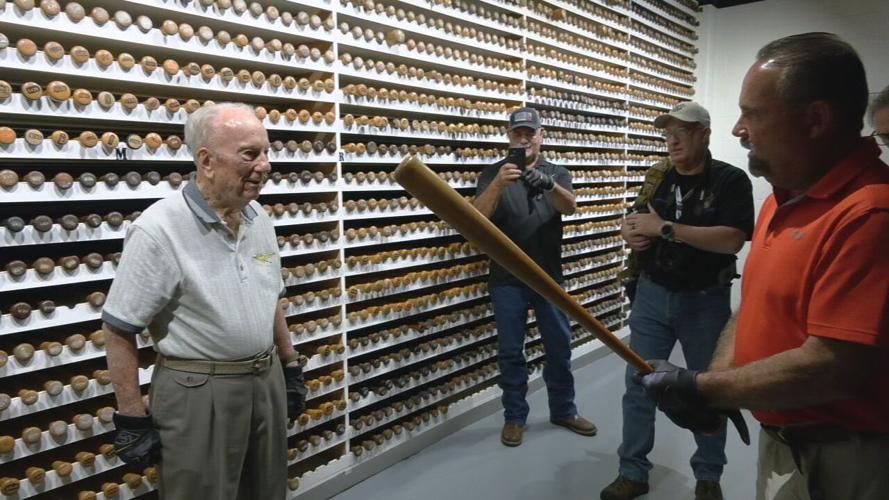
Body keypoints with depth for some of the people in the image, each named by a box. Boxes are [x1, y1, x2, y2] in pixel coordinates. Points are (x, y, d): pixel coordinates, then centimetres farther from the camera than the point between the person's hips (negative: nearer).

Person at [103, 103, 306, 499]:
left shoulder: (259, 218, 3)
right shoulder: (159, 230, -18)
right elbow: (120, 332, -13)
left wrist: (290, 367, 15)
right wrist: (132, 420, -11)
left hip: (266, 382, 7)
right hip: (198, 393, -6)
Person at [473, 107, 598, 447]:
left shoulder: (557, 173, 5)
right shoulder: (493, 173, 0)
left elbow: (570, 207, -15)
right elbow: (477, 216, -15)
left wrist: (549, 185, -38)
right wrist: (498, 184, -35)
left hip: (549, 277, 2)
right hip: (507, 280, -2)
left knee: (559, 348, 11)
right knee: (510, 352, 5)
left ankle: (564, 411, 28)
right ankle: (514, 417, 19)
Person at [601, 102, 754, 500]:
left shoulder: (731, 180, -9)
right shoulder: (657, 177, 4)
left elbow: (732, 240, -22)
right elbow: (634, 224, 15)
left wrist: (665, 228, -24)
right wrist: (630, 233, -10)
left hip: (705, 301, -3)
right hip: (652, 294, 4)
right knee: (638, 385, 6)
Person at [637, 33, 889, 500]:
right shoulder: (783, 196, 6)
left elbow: (832, 368, -29)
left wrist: (702, 388, -19)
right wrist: (715, 380, -6)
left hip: (838, 461, -8)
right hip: (778, 439, 8)